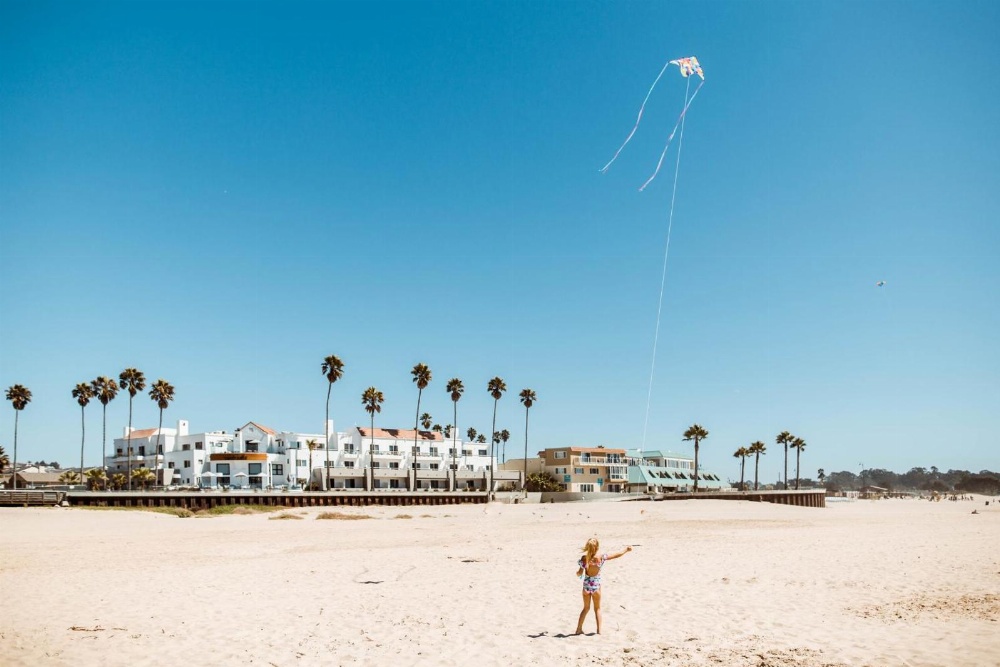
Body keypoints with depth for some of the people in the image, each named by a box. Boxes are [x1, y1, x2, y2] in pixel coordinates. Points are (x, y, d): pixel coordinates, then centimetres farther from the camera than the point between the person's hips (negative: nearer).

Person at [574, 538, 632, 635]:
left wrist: (578, 572, 18)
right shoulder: (600, 557, -18)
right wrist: (626, 549, 8)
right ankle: (599, 630, 14)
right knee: (597, 608, 16)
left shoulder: (584, 558, -13)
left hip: (586, 584, 2)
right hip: (596, 584, -2)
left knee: (586, 608, 19)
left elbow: (579, 573, -7)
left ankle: (579, 629, 18)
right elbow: (618, 555, -9)